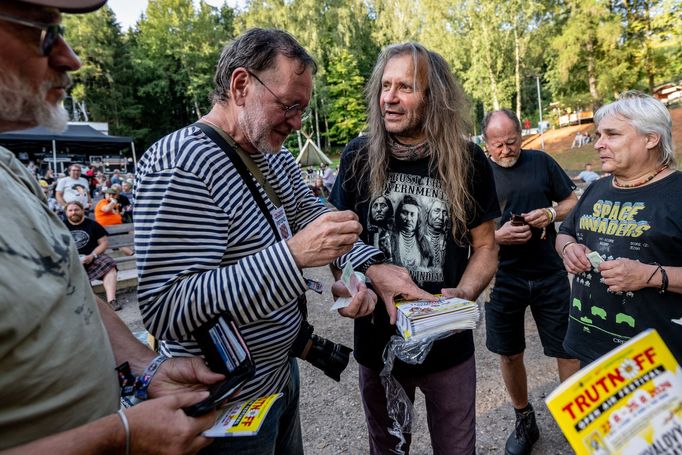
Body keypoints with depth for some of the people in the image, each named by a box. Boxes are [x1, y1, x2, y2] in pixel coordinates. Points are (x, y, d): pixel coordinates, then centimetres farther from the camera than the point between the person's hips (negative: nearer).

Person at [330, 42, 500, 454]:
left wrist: (463, 295, -19)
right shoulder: (358, 157, -7)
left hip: (448, 343, 0)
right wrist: (371, 271, -20)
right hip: (378, 342, 1)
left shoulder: (468, 161, -7)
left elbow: (485, 246, 1)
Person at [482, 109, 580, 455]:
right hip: (503, 279, 0)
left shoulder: (541, 162, 3)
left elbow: (573, 202, 10)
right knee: (509, 355, 12)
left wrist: (551, 213, -11)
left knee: (567, 349, 7)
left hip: (549, 275, 1)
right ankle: (524, 421, 35)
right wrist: (497, 235, -19)